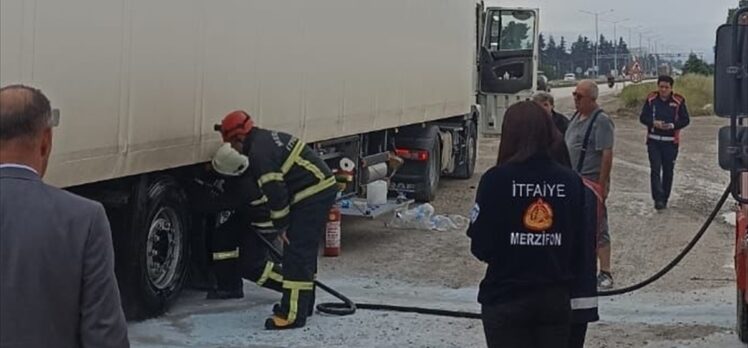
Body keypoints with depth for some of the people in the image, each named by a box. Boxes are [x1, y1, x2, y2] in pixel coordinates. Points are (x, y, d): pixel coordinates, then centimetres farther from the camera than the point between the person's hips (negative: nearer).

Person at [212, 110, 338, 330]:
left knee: (296, 252, -9)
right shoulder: (266, 138, 15)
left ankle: (293, 314, -8)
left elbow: (275, 193, -19)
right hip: (323, 188, 10)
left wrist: (281, 225, -8)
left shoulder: (259, 153, -17)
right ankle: (301, 303, 29)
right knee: (304, 251, 19)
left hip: (313, 195, -10)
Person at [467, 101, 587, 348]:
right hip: (556, 298, 3)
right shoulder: (571, 181, -4)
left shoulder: (496, 180, -14)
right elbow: (581, 246, 1)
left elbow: (480, 246, -10)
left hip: (505, 301, -3)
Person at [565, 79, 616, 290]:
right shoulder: (576, 117, 13)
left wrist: (602, 185, -24)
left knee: (597, 228, -5)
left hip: (591, 182, -9)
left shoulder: (601, 121, -15)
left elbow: (607, 155, -20)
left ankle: (605, 274, -1)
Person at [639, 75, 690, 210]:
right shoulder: (651, 99, 1)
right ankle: (658, 198, -11)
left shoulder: (678, 101, -3)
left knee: (668, 171, 7)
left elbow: (686, 120, 0)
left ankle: (664, 199, 18)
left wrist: (673, 125, -17)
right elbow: (643, 117, 4)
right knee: (655, 169, -10)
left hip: (671, 142, 0)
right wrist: (653, 123, -15)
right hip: (654, 141, 0)